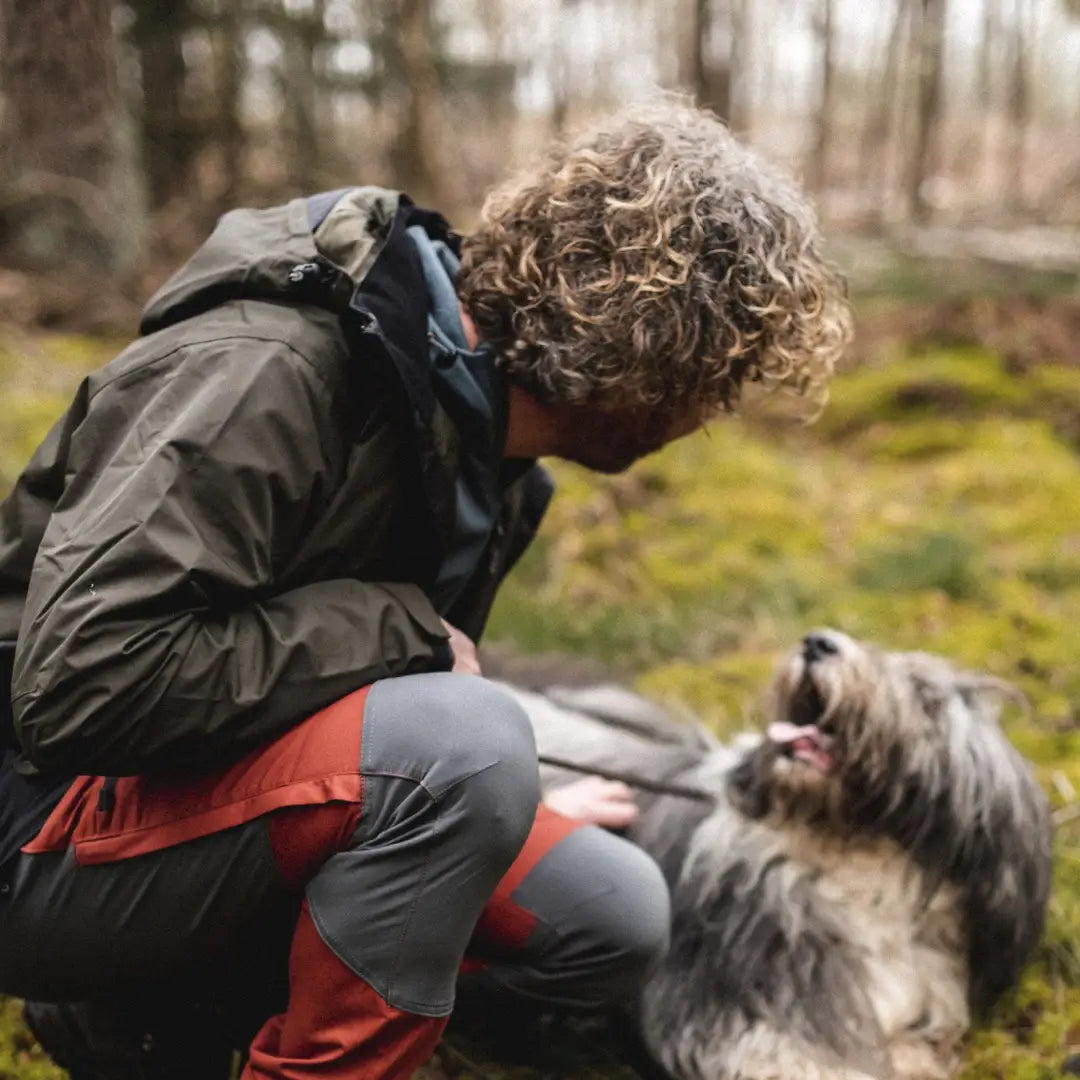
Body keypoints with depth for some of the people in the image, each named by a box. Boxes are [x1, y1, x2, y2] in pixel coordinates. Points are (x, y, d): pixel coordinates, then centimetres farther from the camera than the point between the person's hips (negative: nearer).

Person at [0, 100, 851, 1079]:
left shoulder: (490, 436, 3)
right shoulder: (268, 371, -24)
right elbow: (83, 682, -31)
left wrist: (510, 810, 24)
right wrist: (400, 629, -24)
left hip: (265, 799, 9)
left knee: (614, 917, -1)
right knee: (462, 744, -31)